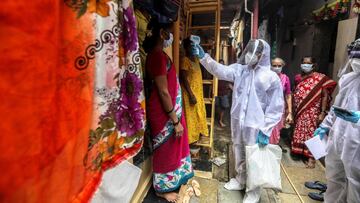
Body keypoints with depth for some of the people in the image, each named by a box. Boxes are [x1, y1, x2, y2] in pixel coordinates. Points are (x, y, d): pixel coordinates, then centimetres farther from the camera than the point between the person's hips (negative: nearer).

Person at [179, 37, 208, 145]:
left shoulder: (196, 59, 9)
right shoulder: (184, 60, -14)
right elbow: (183, 79, -19)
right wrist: (191, 95, -22)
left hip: (198, 92, 9)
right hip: (190, 93, -9)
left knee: (198, 115, 17)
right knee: (191, 116, 1)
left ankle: (197, 136, 33)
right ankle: (190, 140, 15)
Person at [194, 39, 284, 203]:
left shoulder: (271, 77, -9)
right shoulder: (239, 69, 4)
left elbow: (276, 108, -9)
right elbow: (220, 70, -9)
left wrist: (265, 130, -13)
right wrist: (204, 57, -23)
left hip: (255, 126, -4)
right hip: (237, 123, 5)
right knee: (239, 154, 20)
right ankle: (240, 180, 44)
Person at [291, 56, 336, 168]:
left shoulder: (320, 78, -6)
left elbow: (325, 96, -9)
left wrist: (322, 112, -14)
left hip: (312, 112, -4)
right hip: (299, 112, 4)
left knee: (311, 133, 1)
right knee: (299, 133, 13)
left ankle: (311, 157, 11)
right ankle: (300, 152, 29)